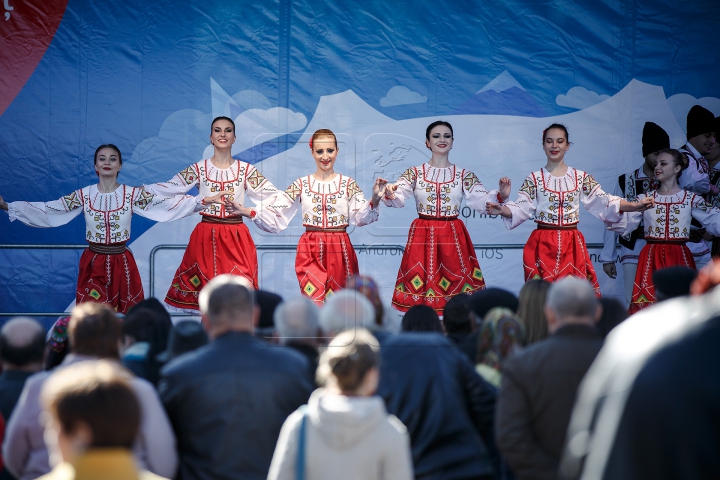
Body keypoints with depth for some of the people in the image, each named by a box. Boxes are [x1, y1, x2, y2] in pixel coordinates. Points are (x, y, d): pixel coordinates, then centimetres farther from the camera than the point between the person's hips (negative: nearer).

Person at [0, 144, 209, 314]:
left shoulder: (133, 194, -3)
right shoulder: (83, 195, -1)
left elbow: (169, 203, -8)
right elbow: (46, 210, -2)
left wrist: (202, 201, -19)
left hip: (122, 264, 0)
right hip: (93, 264, 0)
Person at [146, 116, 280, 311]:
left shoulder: (246, 170, 4)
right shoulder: (198, 169, 3)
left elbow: (274, 197, -1)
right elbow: (166, 189, -1)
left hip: (237, 239, 0)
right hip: (205, 239, 0)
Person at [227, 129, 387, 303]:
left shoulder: (348, 184, 5)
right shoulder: (301, 184, 5)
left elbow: (362, 217, -8)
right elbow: (275, 215, 1)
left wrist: (375, 200, -27)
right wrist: (246, 212, -12)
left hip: (339, 251, 1)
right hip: (310, 251, -1)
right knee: (314, 301, -8)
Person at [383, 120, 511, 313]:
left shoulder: (463, 175, 7)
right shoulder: (414, 173, 4)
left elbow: (482, 202, -4)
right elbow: (397, 199, -12)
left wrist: (500, 196, -23)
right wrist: (389, 194, -35)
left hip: (453, 238, 1)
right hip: (422, 238, -1)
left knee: (455, 282, -2)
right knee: (420, 284, -2)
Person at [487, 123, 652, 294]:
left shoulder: (581, 178, 7)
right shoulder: (534, 179, 4)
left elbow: (603, 202, 2)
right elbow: (521, 208, -4)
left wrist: (634, 206, -11)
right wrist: (502, 210, -24)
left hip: (572, 246, 1)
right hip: (543, 246, -1)